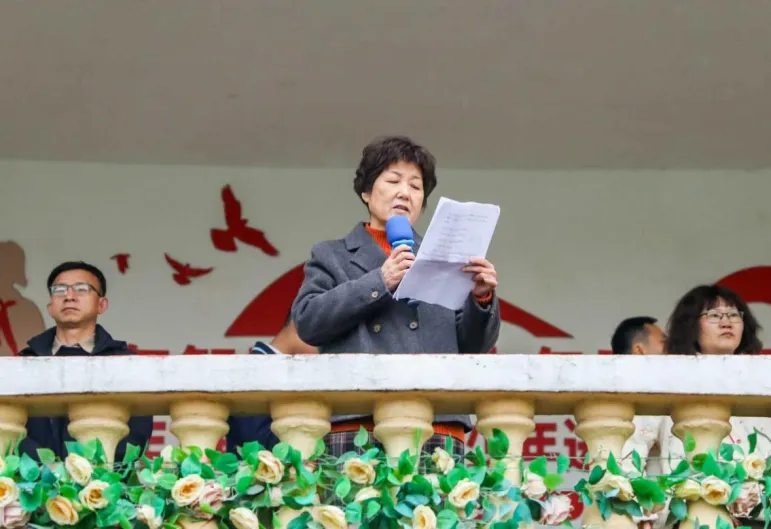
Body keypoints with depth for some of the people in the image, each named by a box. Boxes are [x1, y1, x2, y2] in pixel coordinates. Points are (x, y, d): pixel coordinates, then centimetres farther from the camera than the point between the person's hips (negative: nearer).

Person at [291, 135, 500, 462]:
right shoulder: (331, 256, 20)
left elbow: (473, 346, 18)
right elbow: (307, 321, 3)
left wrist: (481, 299, -2)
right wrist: (379, 282, -5)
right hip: (357, 425, -2)